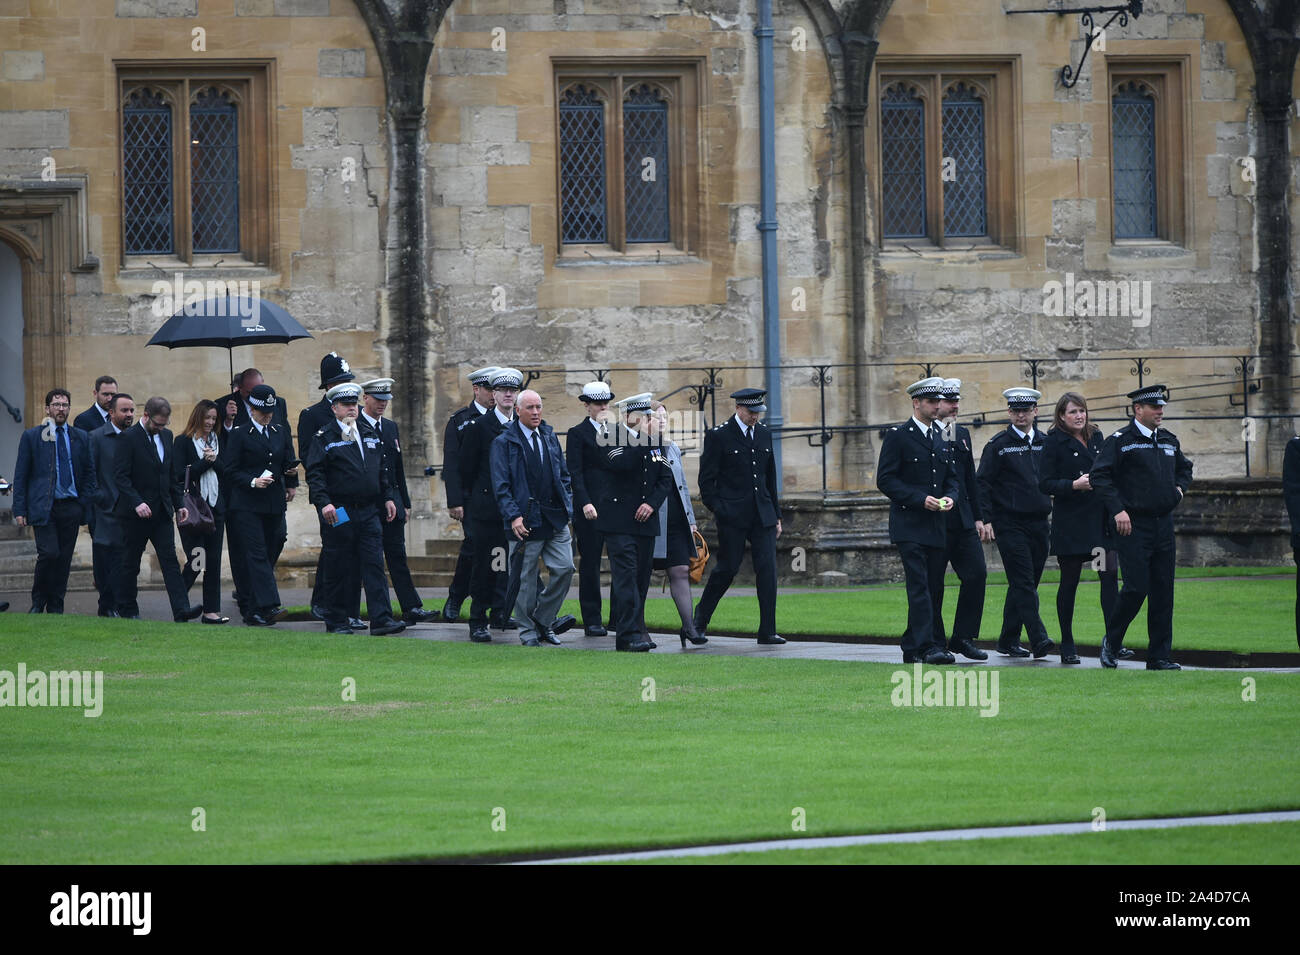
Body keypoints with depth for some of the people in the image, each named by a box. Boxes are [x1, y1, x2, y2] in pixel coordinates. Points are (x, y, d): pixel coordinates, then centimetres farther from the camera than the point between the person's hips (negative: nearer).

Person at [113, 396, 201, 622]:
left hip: (161, 511, 6)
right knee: (130, 563, 4)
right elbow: (120, 476, -15)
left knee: (170, 561, -4)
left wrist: (178, 503, 13)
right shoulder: (128, 438, -10)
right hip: (136, 512, -6)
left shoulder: (166, 436, 12)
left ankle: (181, 610, -12)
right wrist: (137, 503, -25)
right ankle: (127, 610, 14)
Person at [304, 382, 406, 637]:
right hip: (340, 512, -5)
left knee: (375, 565, -3)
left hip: (368, 511, 5)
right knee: (338, 569, 1)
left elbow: (381, 470, 22)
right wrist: (324, 502, -21)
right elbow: (315, 473, -10)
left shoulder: (369, 434, 15)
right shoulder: (324, 438, -3)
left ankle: (382, 620, -7)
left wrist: (387, 498, 16)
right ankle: (337, 622, 10)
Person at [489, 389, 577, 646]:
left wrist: (567, 506, 7)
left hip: (556, 518, 5)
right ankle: (528, 631, 11)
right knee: (525, 578, 0)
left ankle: (543, 620, 10)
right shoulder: (504, 443, -3)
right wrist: (513, 516, -17)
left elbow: (564, 475, 19)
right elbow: (501, 485, -7)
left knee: (564, 568, -5)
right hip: (526, 520, -5)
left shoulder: (550, 438, 13)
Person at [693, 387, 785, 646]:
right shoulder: (718, 436, -4)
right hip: (732, 517, -4)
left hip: (762, 515, 5)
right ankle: (701, 619, 22)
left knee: (767, 568, -5)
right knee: (727, 568, 0)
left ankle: (767, 631, -5)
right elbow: (706, 479, -3)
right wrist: (718, 510, -11)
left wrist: (776, 515, 17)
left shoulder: (764, 434, 13)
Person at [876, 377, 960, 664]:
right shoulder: (897, 436, -3)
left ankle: (913, 648, 13)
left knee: (934, 589, 6)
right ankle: (927, 647, -19)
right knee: (919, 586, -14)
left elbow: (952, 478, 21)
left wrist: (950, 497, -2)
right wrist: (920, 499, -16)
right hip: (909, 526, -7)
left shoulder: (942, 437, 16)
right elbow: (885, 480, -8)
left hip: (938, 526, 7)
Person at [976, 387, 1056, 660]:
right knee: (1024, 582, -13)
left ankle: (1008, 642, 16)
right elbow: (983, 484, -3)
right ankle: (1039, 640, -20)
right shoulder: (998, 444, -2)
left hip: (1039, 524, 5)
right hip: (1009, 524, -5)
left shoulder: (1046, 443, 11)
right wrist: (986, 519, -11)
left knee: (1023, 585, 8)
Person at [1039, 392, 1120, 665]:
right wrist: (1074, 485, -19)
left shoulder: (1096, 436, 13)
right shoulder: (1054, 442, -3)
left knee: (1110, 574, -7)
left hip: (1101, 517, 5)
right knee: (1070, 580, 2)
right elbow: (1044, 483, -7)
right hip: (1071, 521, -5)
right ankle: (1067, 646, 11)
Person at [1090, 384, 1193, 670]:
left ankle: (1159, 657, 9)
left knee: (1163, 592, 4)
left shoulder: (1169, 441, 14)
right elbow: (1099, 475, -10)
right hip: (1133, 526, -6)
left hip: (1163, 525, 6)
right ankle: (1111, 643, 11)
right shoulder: (1120, 441, -6)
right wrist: (1117, 509, -17)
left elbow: (1184, 469, 30)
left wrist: (1180, 488, 9)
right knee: (1136, 589, -11)